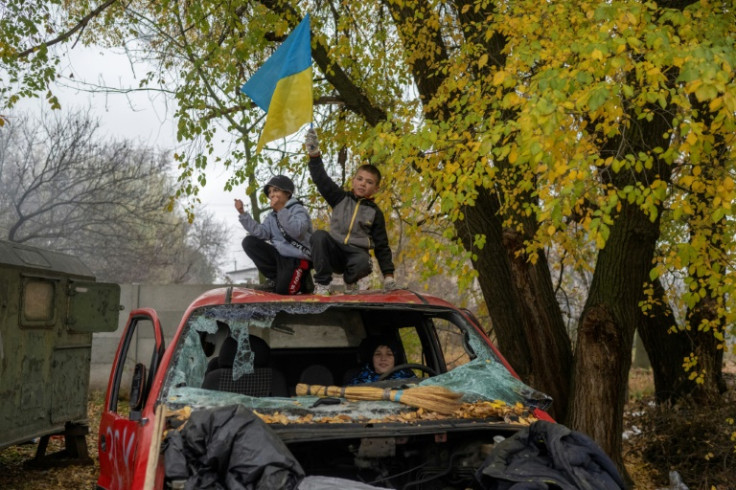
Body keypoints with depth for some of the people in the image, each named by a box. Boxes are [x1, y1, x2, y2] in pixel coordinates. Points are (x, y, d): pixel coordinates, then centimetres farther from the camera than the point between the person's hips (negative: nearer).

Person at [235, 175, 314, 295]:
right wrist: (243, 213, -14)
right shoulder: (271, 216, 12)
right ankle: (276, 277, -2)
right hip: (280, 255, 7)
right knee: (249, 242, -6)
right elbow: (261, 233, -7)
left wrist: (280, 210, -34)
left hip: (298, 258, -7)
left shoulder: (298, 209, -7)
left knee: (283, 289, -26)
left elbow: (297, 231, -28)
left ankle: (301, 279, 11)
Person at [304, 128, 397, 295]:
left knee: (364, 262, -37)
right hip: (334, 251, 1)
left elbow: (381, 245, 7)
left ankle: (350, 280, 0)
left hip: (356, 254, -1)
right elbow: (322, 180, -3)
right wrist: (314, 154, -18)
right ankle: (322, 283, -21)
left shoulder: (375, 212, 8)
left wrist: (388, 274, 0)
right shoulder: (340, 198, 10)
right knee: (319, 235, -30)